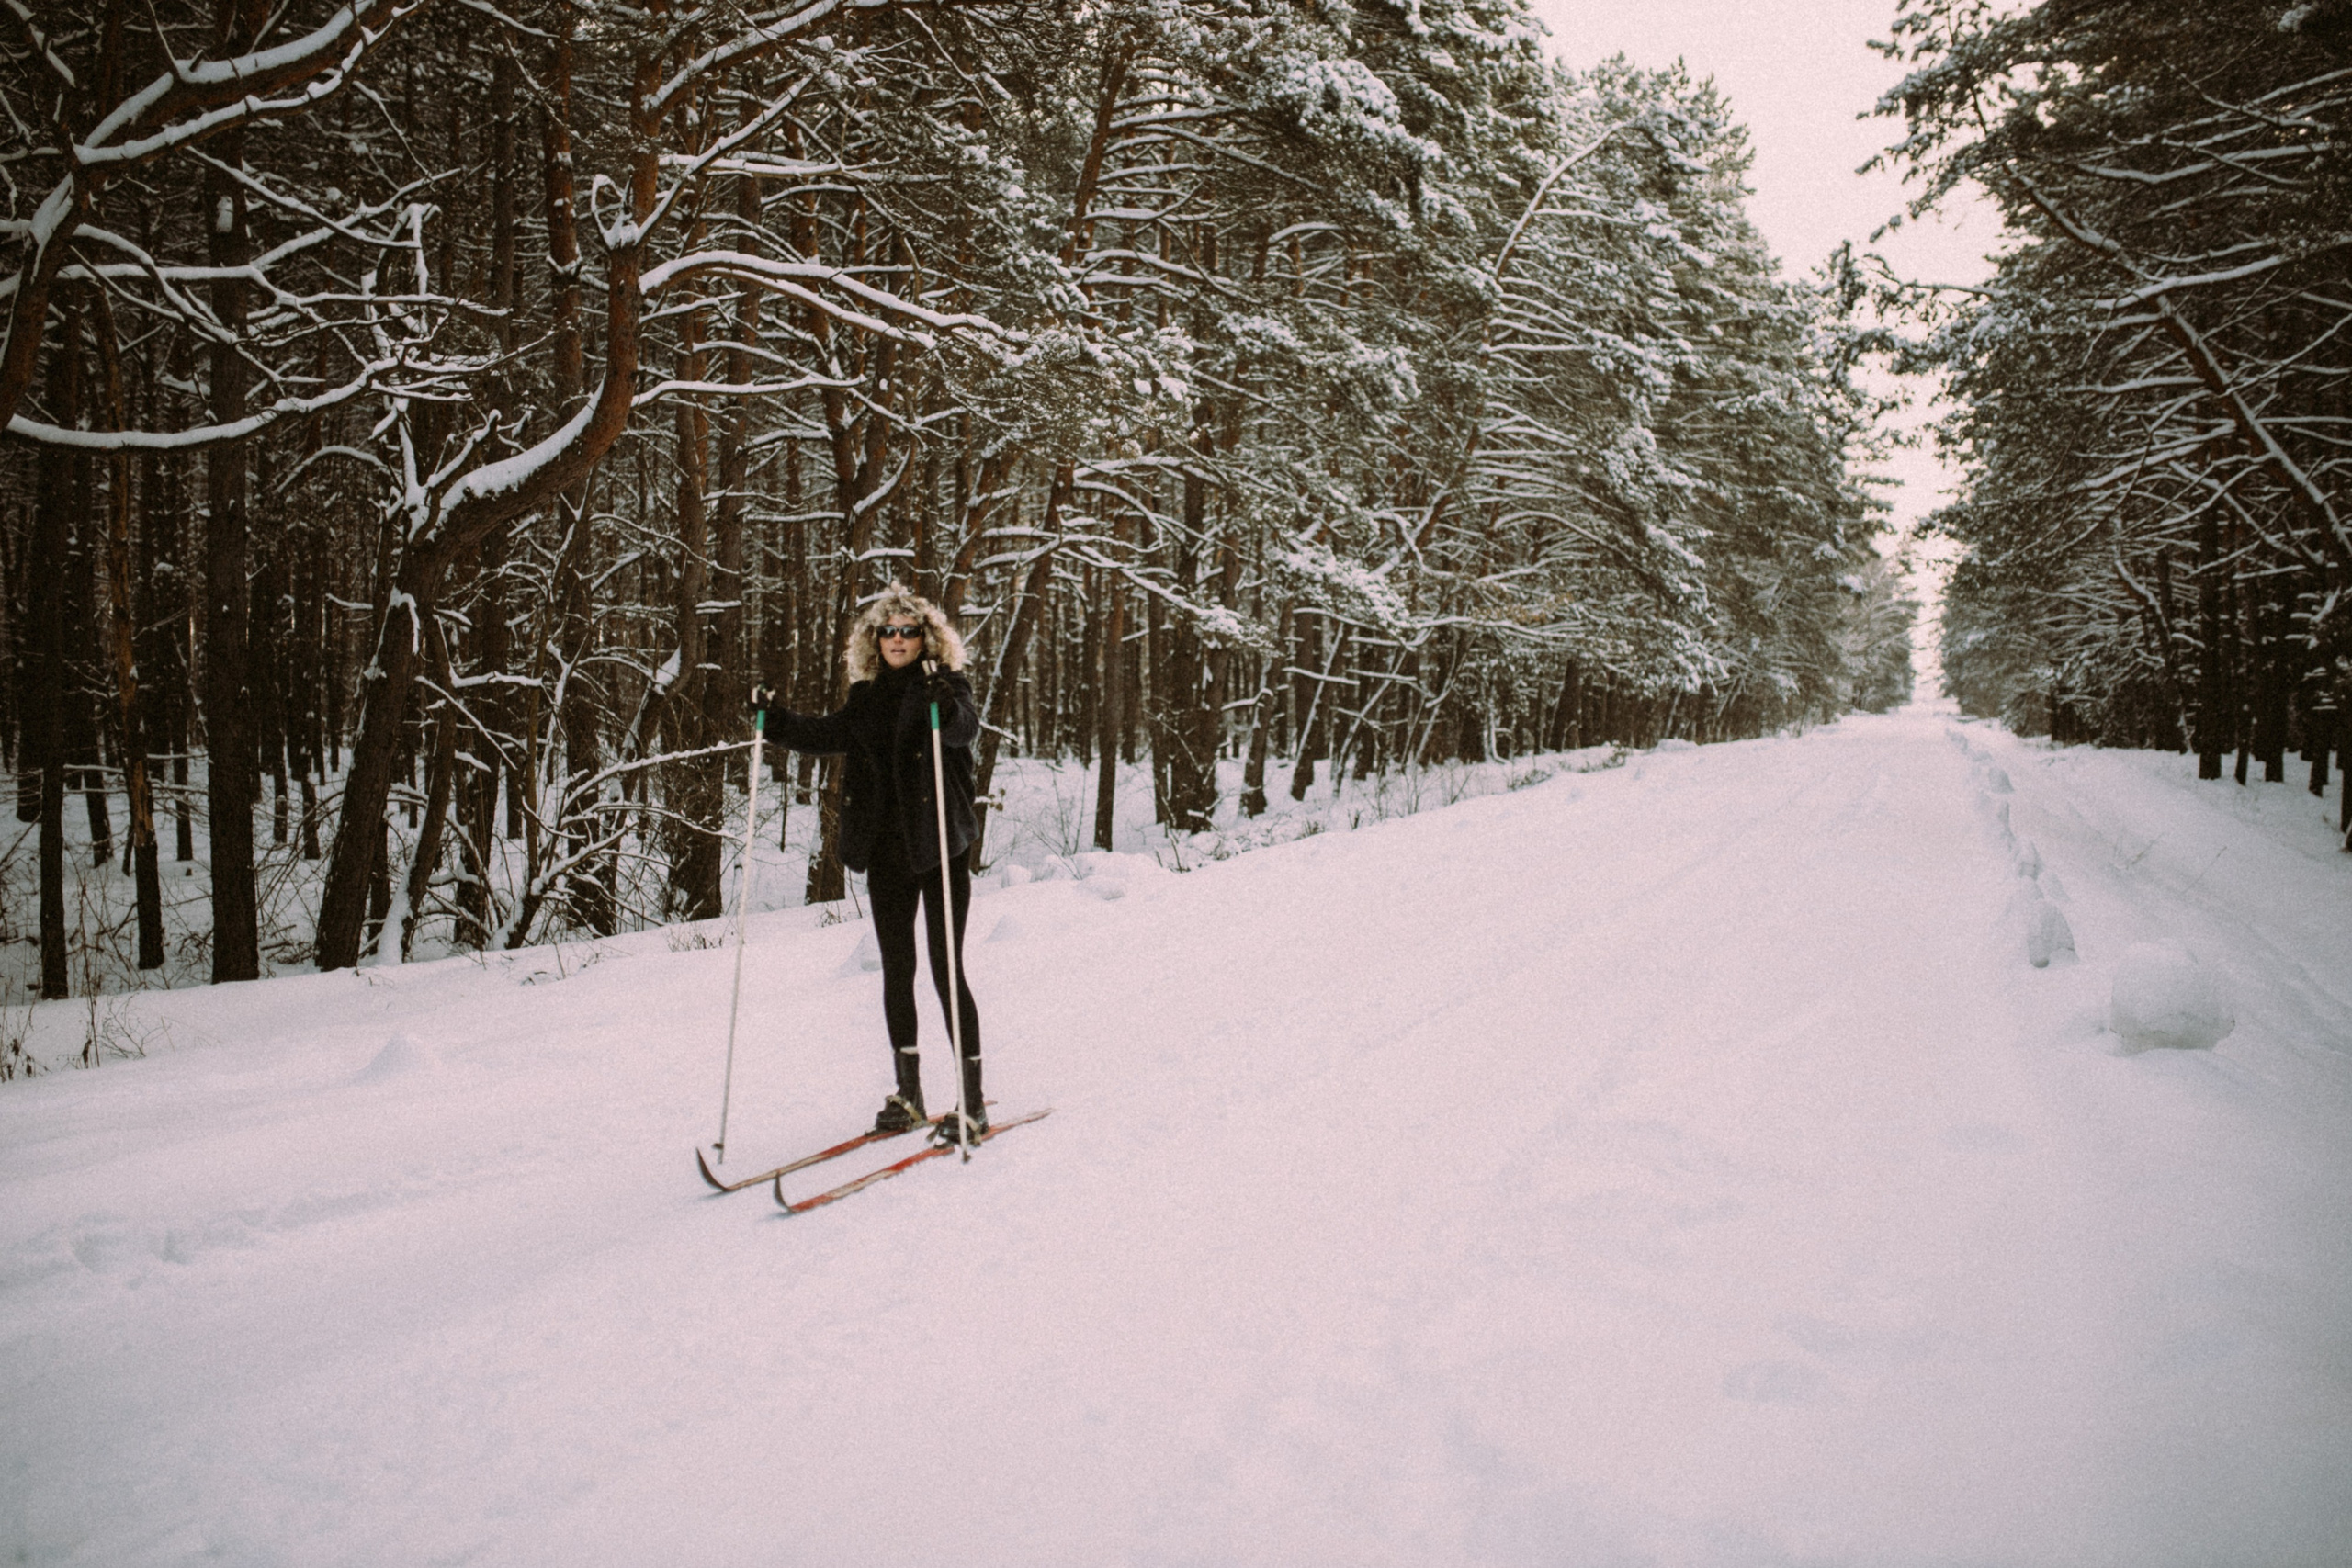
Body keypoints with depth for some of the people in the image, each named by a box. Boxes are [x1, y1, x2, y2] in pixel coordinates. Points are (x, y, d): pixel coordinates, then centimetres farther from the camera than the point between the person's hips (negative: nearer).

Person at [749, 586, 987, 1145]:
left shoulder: (948, 684, -3)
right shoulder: (869, 697, 13)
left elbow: (966, 729, -22)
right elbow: (827, 735, 18)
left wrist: (942, 701, -42)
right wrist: (773, 719, 5)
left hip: (941, 848, -5)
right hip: (886, 851, 6)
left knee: (947, 968, -7)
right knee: (896, 970, 10)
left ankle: (973, 1102, 0)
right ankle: (908, 1094, 21)